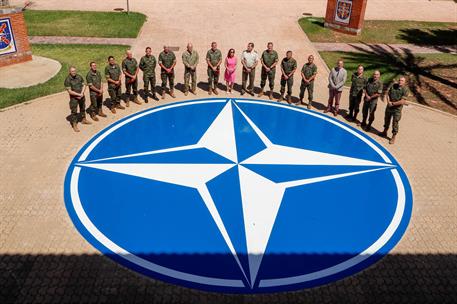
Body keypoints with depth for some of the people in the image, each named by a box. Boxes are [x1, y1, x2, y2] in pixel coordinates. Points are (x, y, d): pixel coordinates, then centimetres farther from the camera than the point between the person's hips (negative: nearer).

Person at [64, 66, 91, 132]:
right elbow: (69, 91, -19)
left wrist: (82, 94, -13)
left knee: (83, 108, 22)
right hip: (74, 98, -5)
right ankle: (74, 125, 8)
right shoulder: (67, 80, -17)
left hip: (81, 96, 5)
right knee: (74, 111, 0)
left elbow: (84, 85, 1)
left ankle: (84, 120, 42)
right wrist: (78, 94, -19)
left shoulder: (79, 77, -3)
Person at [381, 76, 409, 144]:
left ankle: (393, 137, 14)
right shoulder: (394, 86, 0)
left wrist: (393, 103, -17)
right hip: (389, 107, 5)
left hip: (397, 109, -5)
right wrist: (388, 101, -11)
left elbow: (402, 101, -19)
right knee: (387, 120, 21)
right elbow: (388, 94, 6)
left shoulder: (405, 90, -14)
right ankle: (385, 132, 41)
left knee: (395, 123, 2)